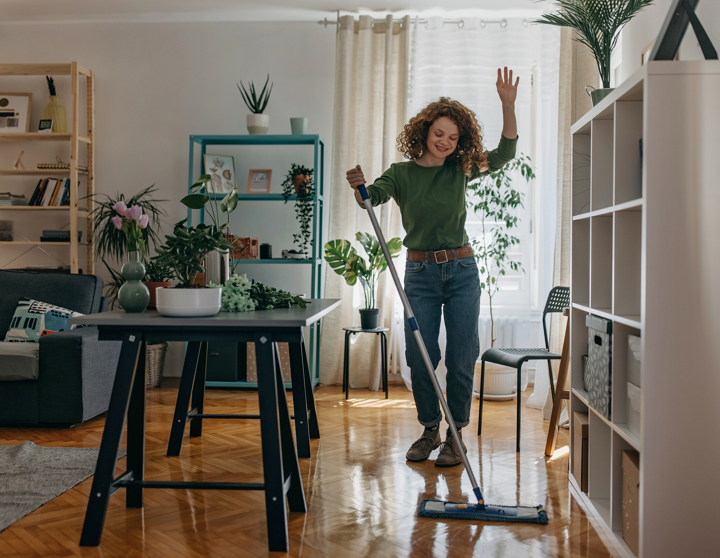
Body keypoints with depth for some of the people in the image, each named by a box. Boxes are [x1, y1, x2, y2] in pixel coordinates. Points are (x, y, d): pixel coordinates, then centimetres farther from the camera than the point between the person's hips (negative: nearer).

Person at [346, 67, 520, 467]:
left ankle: (455, 436, 15)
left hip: (461, 272, 1)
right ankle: (430, 430, 21)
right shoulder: (401, 173, 1)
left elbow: (506, 153, -3)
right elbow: (373, 197, -15)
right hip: (419, 273, 0)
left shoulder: (460, 171, 4)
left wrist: (508, 105, -15)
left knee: (461, 358, 1)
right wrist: (359, 187, -38)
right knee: (420, 357, 1)